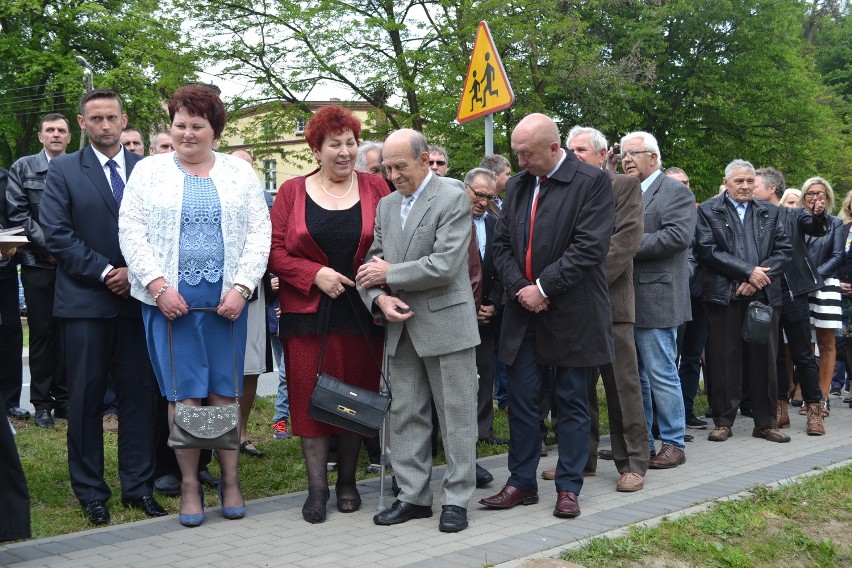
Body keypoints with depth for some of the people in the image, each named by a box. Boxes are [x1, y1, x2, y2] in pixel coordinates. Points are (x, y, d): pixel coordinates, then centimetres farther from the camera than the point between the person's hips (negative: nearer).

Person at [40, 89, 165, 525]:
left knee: (138, 391, 4)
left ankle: (138, 485, 14)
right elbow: (57, 234, -5)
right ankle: (91, 491, 14)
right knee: (85, 396, 4)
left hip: (136, 298, 2)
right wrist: (105, 272, -11)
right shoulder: (63, 170, 2)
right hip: (85, 301, -1)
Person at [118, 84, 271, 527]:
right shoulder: (149, 171, 7)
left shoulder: (239, 172, 9)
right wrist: (158, 286, -11)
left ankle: (230, 480, 15)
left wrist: (241, 287, -8)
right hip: (170, 298, -1)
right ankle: (189, 485, 11)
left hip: (226, 298, 1)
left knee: (225, 391, 4)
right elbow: (131, 231, 0)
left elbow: (259, 233, 4)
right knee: (183, 393, 0)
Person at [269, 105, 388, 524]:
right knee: (311, 397, 1)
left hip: (361, 313, 1)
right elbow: (276, 252, 0)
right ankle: (317, 486, 11)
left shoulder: (375, 188, 6)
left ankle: (347, 481, 23)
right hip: (309, 313, -1)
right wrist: (315, 274, -13)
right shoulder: (292, 192, 4)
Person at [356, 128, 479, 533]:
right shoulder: (386, 205, 13)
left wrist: (390, 275, -11)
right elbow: (373, 263, 11)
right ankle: (413, 496, 20)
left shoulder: (453, 199, -8)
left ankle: (456, 499, 11)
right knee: (405, 415, 10)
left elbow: (445, 265, -19)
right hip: (401, 327, 7)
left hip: (446, 324, -6)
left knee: (456, 416, 2)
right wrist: (380, 298, -9)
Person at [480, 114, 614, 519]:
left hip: (572, 314, -5)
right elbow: (502, 244, 10)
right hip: (524, 312, 5)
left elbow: (589, 247, -17)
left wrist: (543, 287, -17)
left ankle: (568, 487, 16)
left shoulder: (592, 182, -9)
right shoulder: (516, 186, 10)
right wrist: (518, 288, -7)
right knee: (521, 401, 8)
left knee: (572, 403, 6)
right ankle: (522, 483, 20)